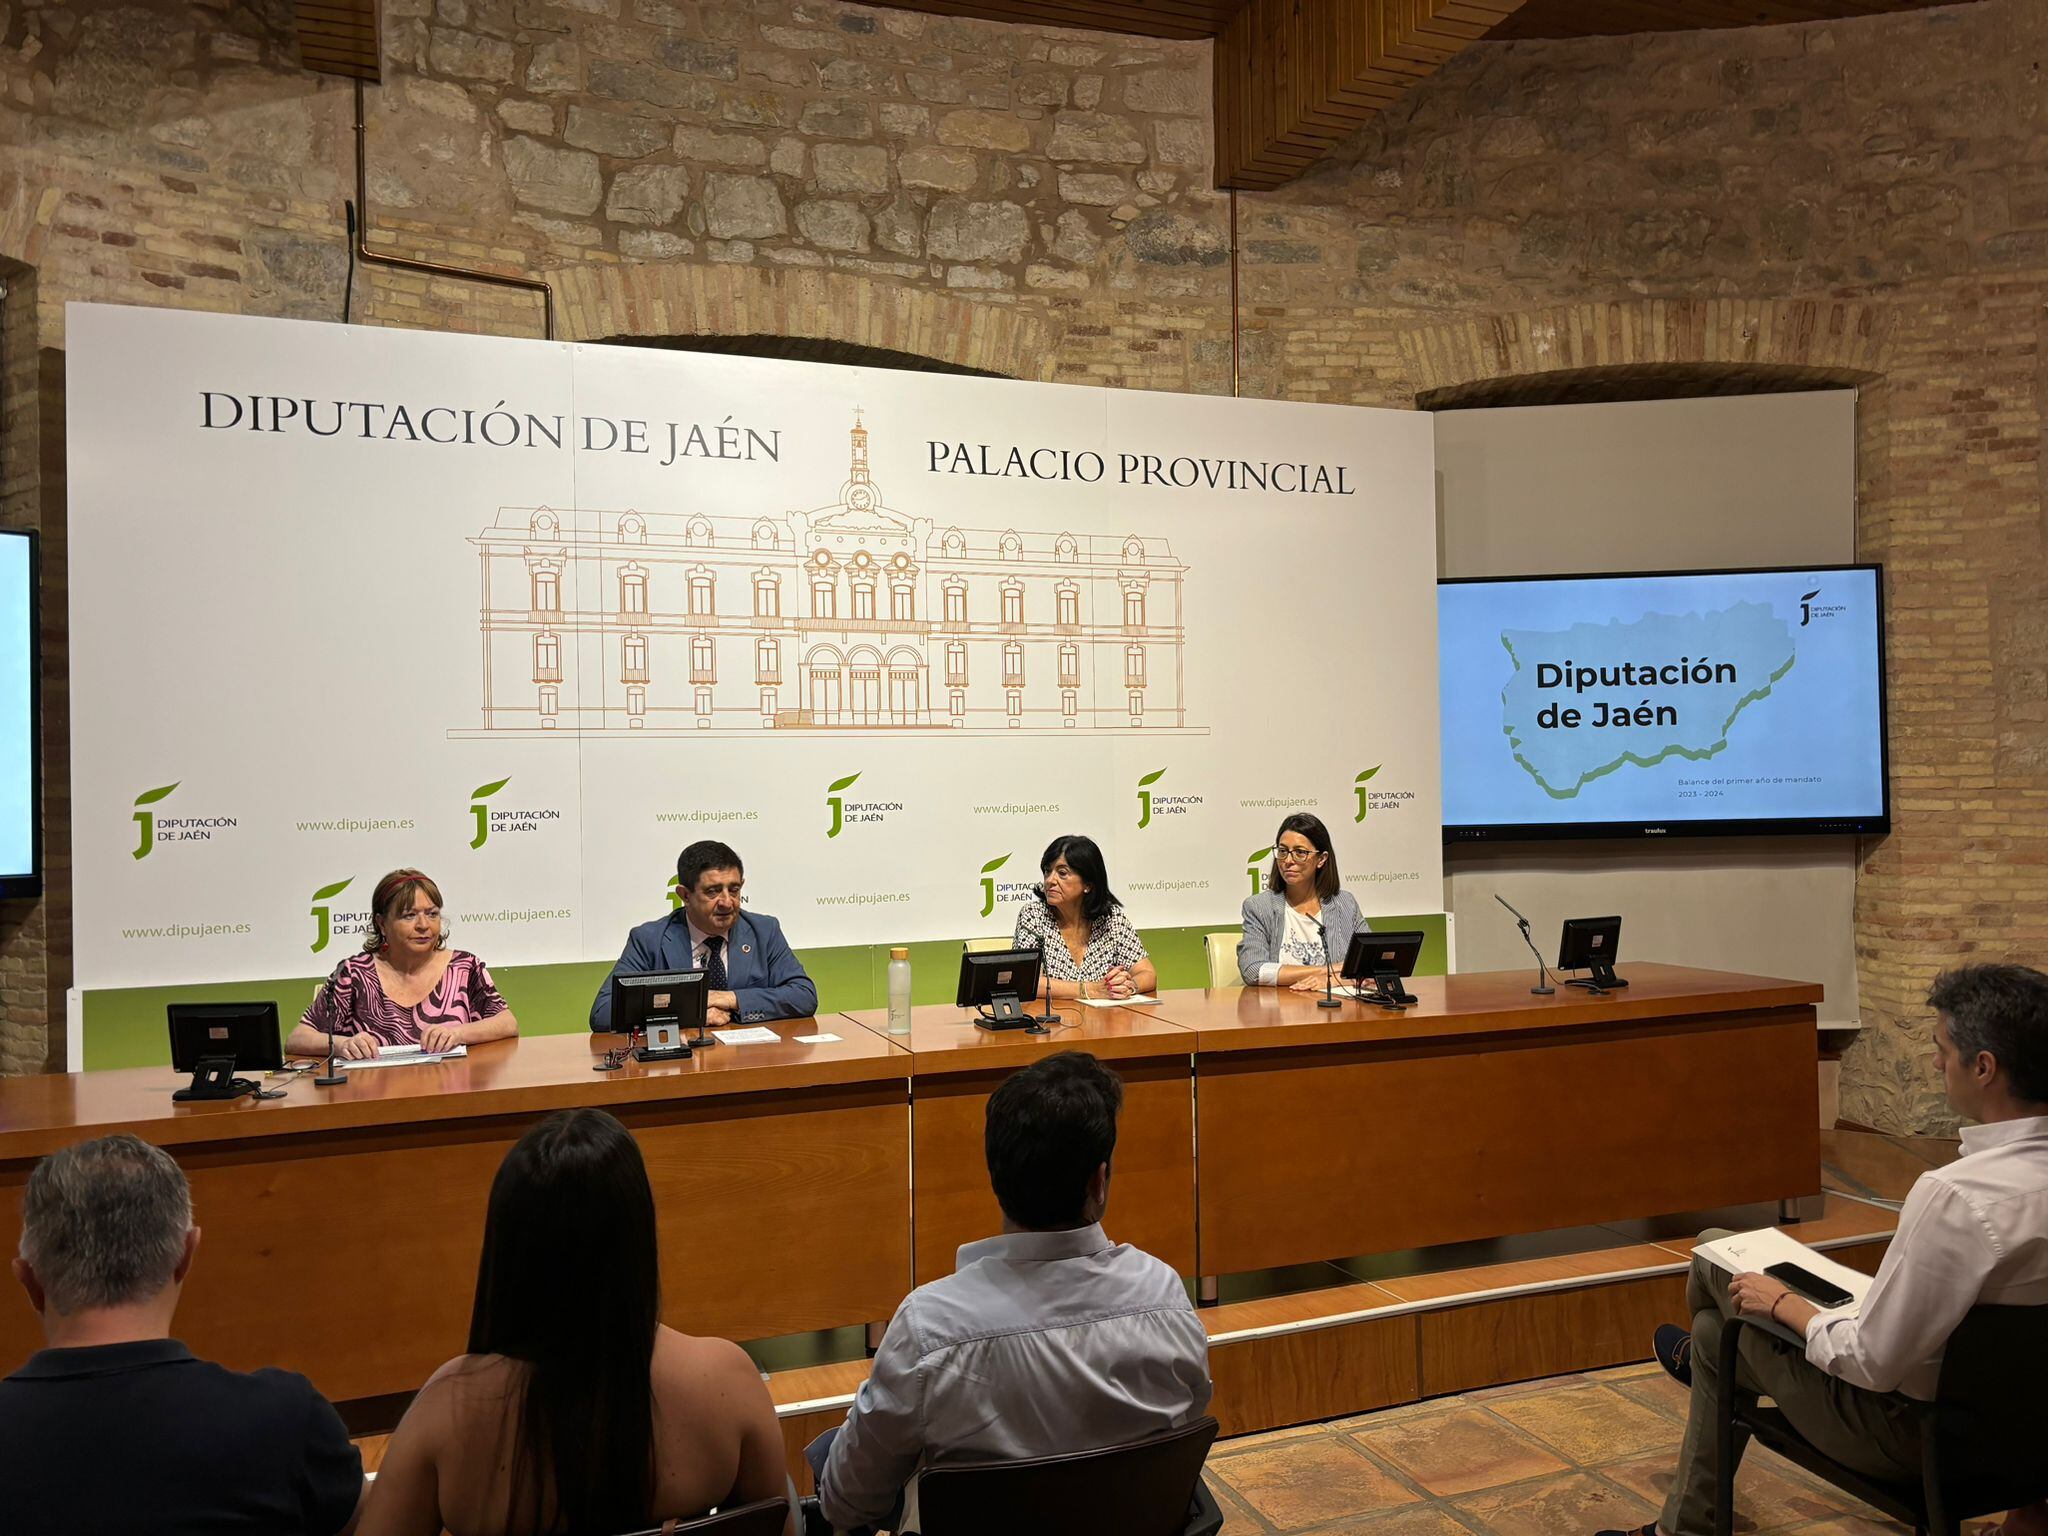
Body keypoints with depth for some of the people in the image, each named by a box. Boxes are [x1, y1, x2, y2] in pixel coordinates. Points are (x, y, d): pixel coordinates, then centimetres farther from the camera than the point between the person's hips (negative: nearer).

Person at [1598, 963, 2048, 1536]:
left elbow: (1874, 1365, -29)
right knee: (1715, 1331, 22)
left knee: (1716, 1258, 13)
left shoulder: (1954, 1196, -36)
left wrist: (1785, 1304, -10)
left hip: (1913, 1433, -8)